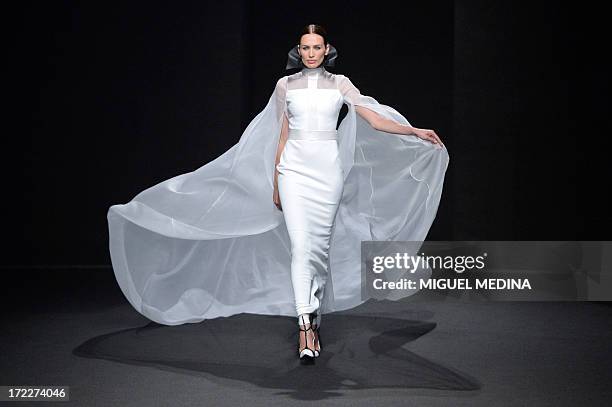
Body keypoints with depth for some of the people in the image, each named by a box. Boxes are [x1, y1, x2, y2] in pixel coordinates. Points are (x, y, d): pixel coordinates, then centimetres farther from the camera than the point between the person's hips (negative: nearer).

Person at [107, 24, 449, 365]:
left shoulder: (339, 84, 7)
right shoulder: (286, 85, 8)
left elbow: (376, 119, 1)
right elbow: (282, 136, 11)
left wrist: (416, 132, -11)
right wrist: (275, 183, 11)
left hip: (328, 169, 1)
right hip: (294, 169, -1)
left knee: (320, 247, 4)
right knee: (300, 246, -12)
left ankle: (314, 318, 17)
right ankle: (306, 327, -16)